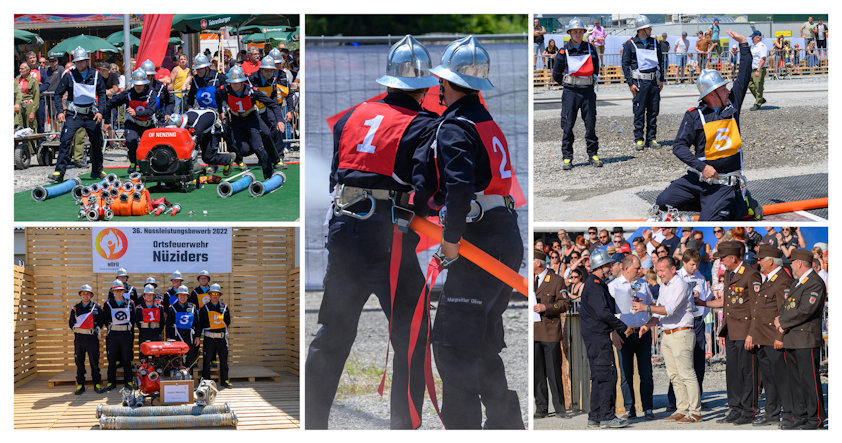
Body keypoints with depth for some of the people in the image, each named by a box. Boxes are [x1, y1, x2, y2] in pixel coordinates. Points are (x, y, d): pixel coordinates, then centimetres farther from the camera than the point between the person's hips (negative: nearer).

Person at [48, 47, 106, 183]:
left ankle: (97, 171, 30)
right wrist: (60, 112, -13)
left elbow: (102, 94, 9)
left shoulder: (96, 75, 1)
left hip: (91, 115, 3)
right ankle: (59, 172, -19)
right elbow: (58, 94, -1)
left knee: (97, 142, 11)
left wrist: (100, 111, -3)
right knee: (65, 140, -17)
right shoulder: (69, 76, -5)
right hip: (74, 114, -3)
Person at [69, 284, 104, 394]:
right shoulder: (75, 308, 9)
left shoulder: (96, 308, 4)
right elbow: (71, 323, 18)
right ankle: (80, 385, 8)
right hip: (79, 338, 2)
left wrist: (97, 328, 2)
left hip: (92, 337, -2)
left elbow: (102, 320, 14)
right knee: (79, 362, 3)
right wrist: (76, 330, 7)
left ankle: (97, 384, 6)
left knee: (94, 362, 0)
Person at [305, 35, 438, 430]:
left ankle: (312, 422, 21)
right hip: (389, 241, -6)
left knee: (332, 334, 15)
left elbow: (334, 176, 14)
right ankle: (403, 426, 0)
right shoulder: (424, 127, -5)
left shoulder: (351, 117, 13)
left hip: (342, 233, 6)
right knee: (411, 339, 3)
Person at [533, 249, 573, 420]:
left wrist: (545, 307, -16)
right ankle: (541, 408, 8)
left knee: (554, 372, -4)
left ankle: (560, 408, 1)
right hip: (533, 334, 5)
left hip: (550, 332, -5)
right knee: (537, 373, 3)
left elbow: (565, 304, -4)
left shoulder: (556, 280, 0)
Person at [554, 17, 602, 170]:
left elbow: (596, 68, 20)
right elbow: (556, 75, 6)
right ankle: (567, 158, 4)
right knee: (567, 126, -1)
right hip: (570, 93, -2)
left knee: (591, 125, 5)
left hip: (588, 91, 2)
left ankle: (593, 155, 15)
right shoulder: (563, 52, -2)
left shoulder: (590, 49, 6)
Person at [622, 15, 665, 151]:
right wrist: (630, 83, -10)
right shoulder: (630, 44, -3)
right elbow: (625, 64, -3)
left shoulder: (654, 43, 11)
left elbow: (660, 61, 20)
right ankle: (639, 140, 4)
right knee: (639, 113, -3)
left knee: (653, 112, 6)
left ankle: (651, 139, 13)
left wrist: (661, 79, 14)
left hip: (654, 82, 5)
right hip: (640, 82, -5)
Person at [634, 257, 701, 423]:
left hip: (681, 334, -9)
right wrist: (648, 324, 6)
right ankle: (682, 410, 13)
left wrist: (647, 307, -20)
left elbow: (670, 309, -21)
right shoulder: (663, 287, 18)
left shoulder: (680, 285, -11)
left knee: (687, 374, -9)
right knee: (674, 376, 9)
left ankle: (695, 412, -9)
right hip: (666, 335, 9)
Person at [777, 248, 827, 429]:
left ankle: (816, 418, 1)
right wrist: (781, 322, -4)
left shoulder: (815, 284, -13)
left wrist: (783, 321, -12)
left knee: (809, 379, -5)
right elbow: (786, 306, 17)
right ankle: (799, 416, 20)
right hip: (791, 340, 9)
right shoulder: (797, 283, 19)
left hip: (807, 341, -9)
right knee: (794, 379, 12)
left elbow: (805, 311, -21)